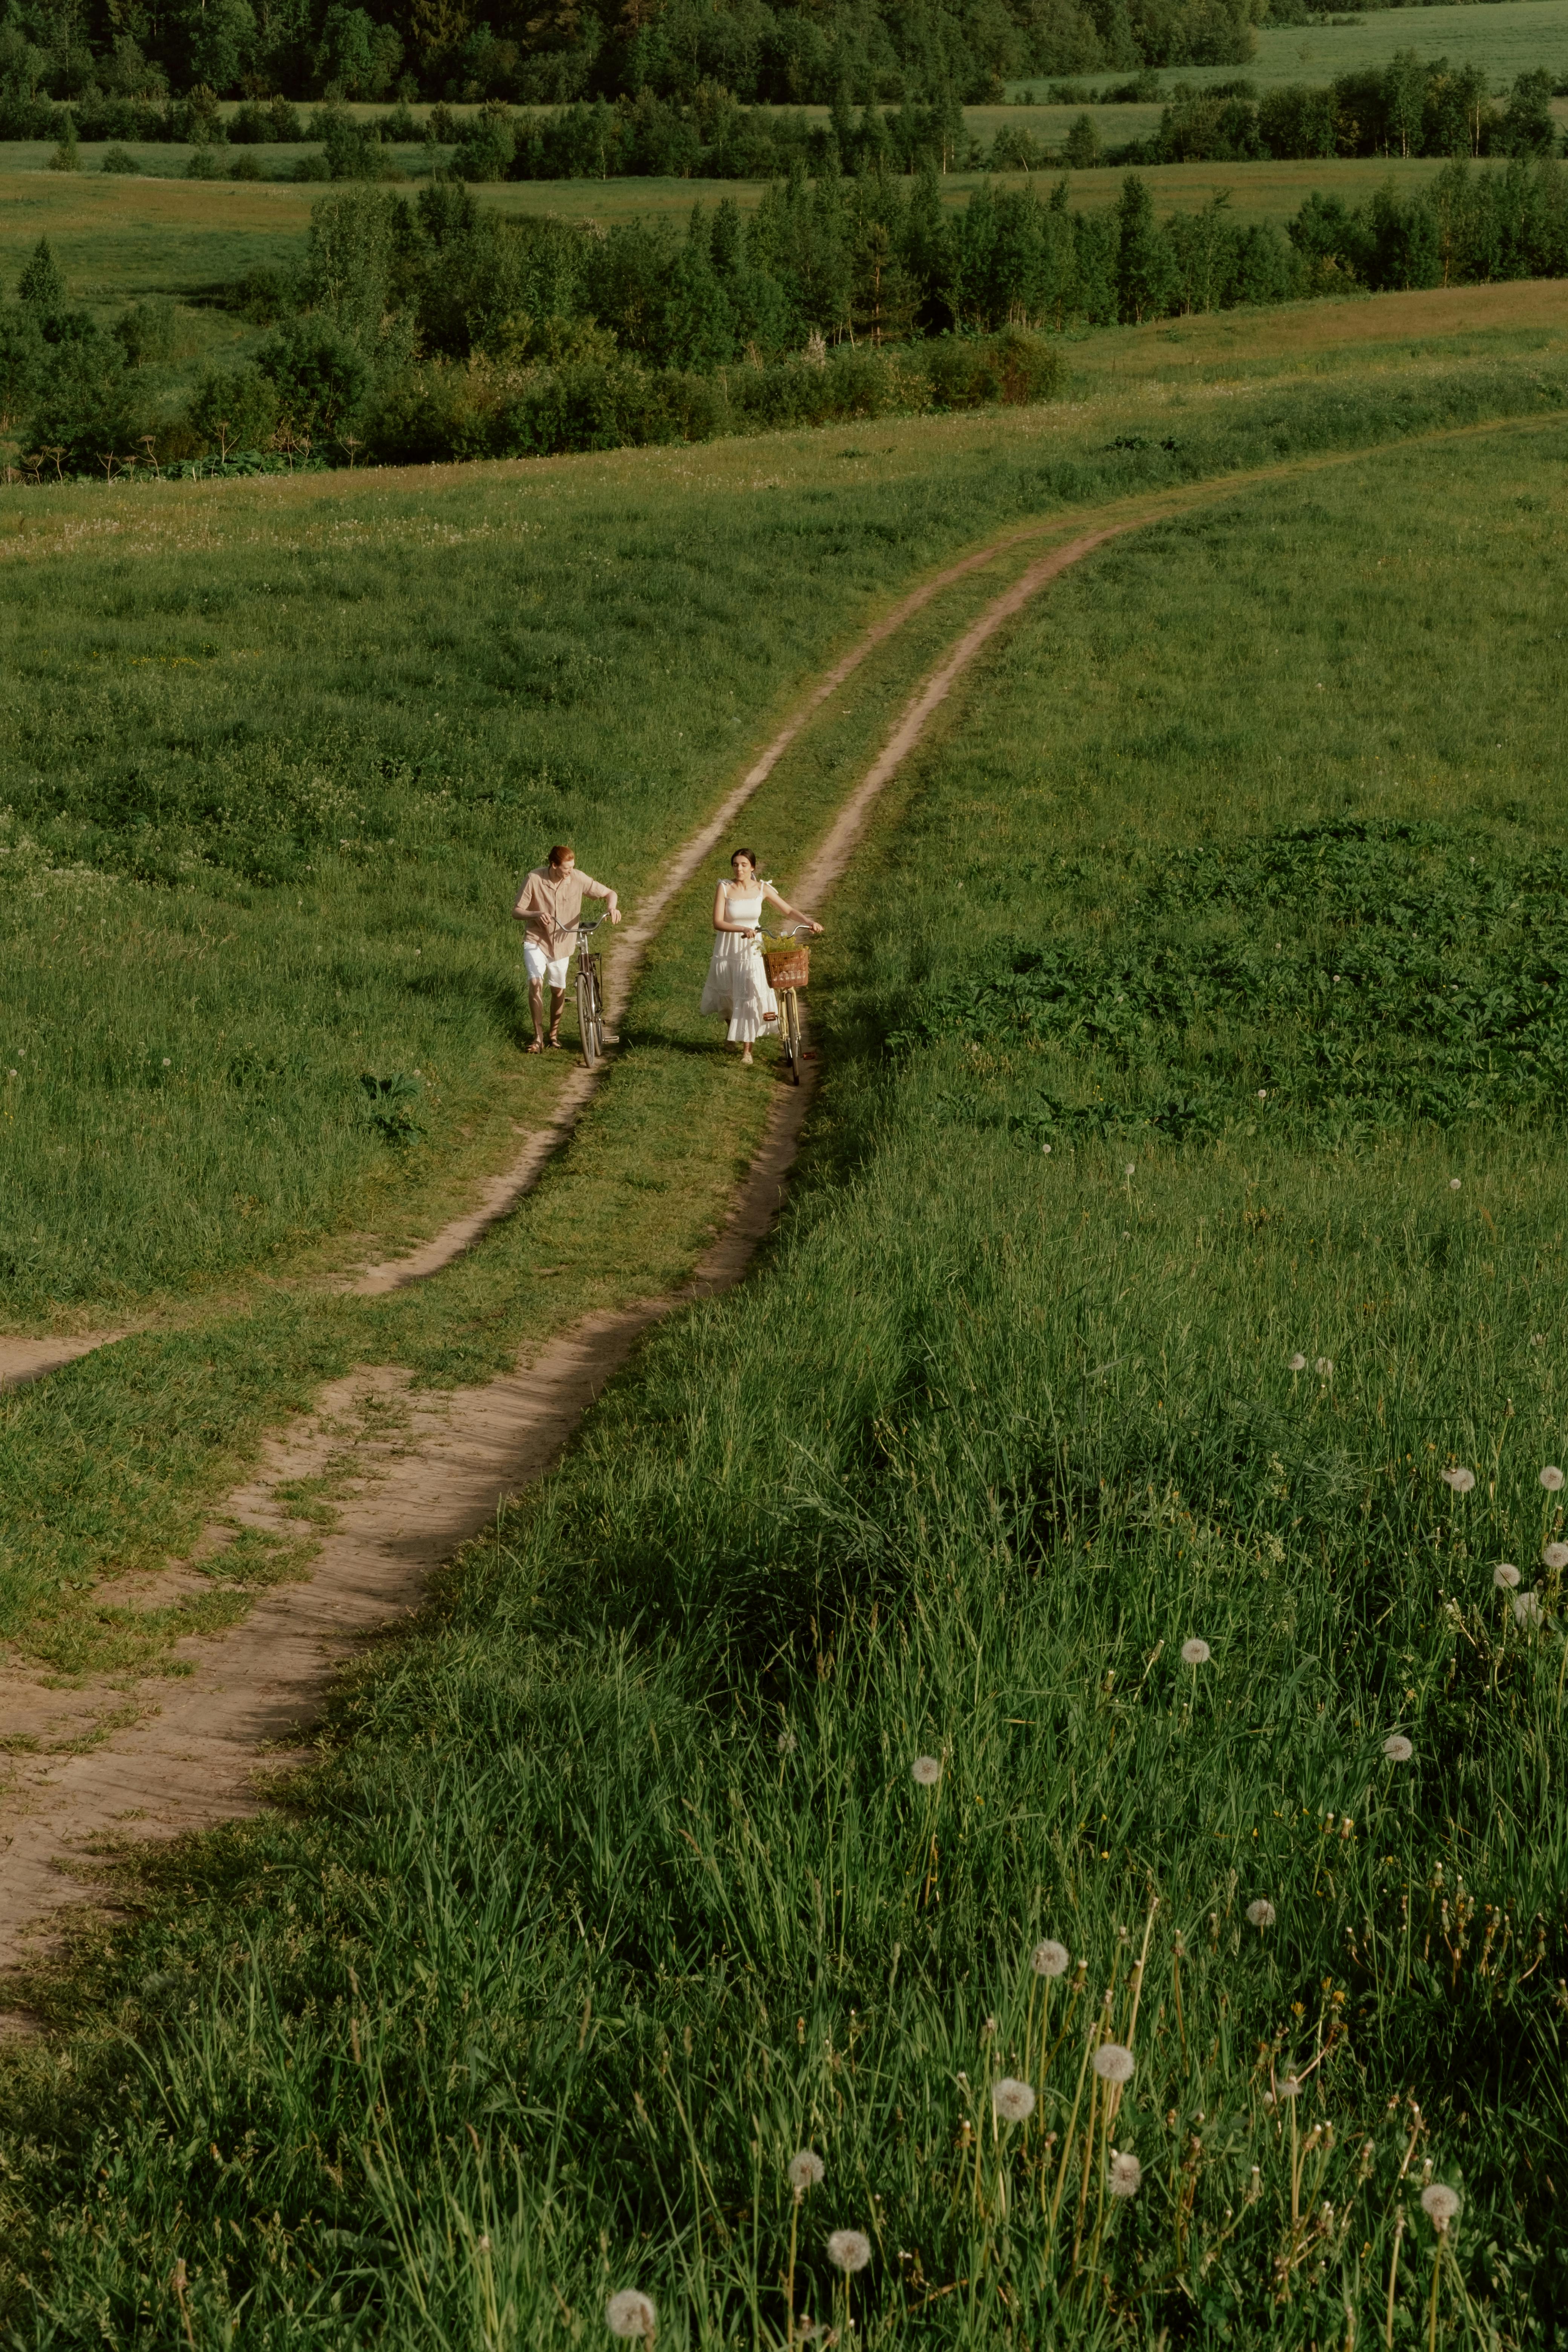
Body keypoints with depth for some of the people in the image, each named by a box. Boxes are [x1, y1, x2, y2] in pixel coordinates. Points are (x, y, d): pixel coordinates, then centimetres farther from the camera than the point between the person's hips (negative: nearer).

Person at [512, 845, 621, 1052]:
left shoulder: (578, 879, -14)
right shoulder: (535, 879, -18)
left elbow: (609, 893, -4)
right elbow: (517, 911, -13)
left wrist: (612, 907, -27)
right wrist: (536, 914, -33)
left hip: (562, 943, 2)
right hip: (536, 940, -2)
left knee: (558, 989, 11)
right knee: (536, 981, -21)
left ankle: (555, 1032, 36)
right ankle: (538, 1037, -13)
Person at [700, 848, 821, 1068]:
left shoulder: (762, 889, -5)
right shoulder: (725, 889, -11)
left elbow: (788, 910, 1)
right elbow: (718, 923, -18)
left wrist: (809, 921, -16)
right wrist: (743, 929, -33)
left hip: (752, 950, 0)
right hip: (728, 949, 0)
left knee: (751, 998, -8)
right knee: (727, 998, 14)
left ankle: (747, 1050, 4)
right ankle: (732, 1030, 47)